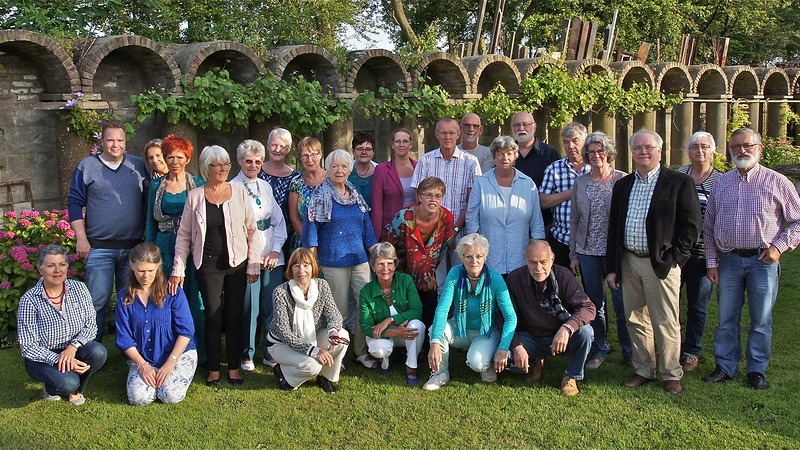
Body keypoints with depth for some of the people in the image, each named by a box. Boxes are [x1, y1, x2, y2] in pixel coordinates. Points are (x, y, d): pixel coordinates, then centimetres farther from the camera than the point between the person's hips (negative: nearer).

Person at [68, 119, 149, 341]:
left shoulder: (138, 165, 10)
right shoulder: (87, 166, 4)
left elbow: (149, 201, 15)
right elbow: (75, 202, 3)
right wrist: (81, 238, -5)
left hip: (133, 247, 2)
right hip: (99, 248, -2)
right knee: (97, 301, -2)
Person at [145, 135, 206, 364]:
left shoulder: (198, 184, 3)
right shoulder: (156, 186, 10)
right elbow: (150, 222, 14)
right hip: (165, 248, 2)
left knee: (195, 300, 0)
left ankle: (199, 352, 10)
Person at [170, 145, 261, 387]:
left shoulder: (239, 192, 2)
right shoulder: (195, 197, 2)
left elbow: (252, 230, 4)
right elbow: (183, 235, 5)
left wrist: (253, 265, 0)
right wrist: (178, 270, -1)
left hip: (237, 263, 0)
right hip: (208, 265, 0)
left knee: (234, 317, 5)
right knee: (213, 317, 2)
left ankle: (234, 367, 17)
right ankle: (213, 369, 16)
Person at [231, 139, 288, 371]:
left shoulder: (266, 186, 14)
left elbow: (278, 220, 12)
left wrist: (276, 250, 0)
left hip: (272, 256, 5)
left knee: (272, 306, 7)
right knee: (249, 307, -1)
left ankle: (271, 352, 19)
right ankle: (246, 355, 13)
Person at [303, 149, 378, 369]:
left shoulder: (356, 196, 13)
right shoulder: (321, 196, -3)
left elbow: (366, 227, 18)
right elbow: (311, 226, -5)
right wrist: (312, 256, -10)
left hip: (360, 258, 5)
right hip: (333, 261, -5)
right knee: (339, 309, 1)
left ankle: (362, 352, 14)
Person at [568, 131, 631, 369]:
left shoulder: (622, 180, -4)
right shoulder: (580, 182, 7)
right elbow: (574, 220, 11)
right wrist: (573, 254, 9)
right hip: (588, 251, 4)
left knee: (621, 302, -1)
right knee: (594, 303, 11)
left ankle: (629, 351, 15)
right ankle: (599, 349, 25)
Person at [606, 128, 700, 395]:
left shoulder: (679, 183, -4)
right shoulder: (622, 185, 12)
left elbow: (691, 225, -5)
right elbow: (613, 227, 13)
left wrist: (673, 258, -12)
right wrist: (611, 267, 9)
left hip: (661, 264, -5)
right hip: (628, 262, 5)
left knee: (666, 324, 2)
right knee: (636, 321, 13)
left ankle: (671, 374, 17)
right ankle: (643, 370, 26)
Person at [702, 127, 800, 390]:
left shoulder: (776, 182, 0)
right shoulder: (721, 184, 9)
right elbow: (709, 227, 12)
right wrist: (711, 263, 7)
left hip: (762, 260, -2)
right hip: (728, 261, 3)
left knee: (761, 321, 6)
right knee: (726, 319, 8)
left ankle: (757, 370, 18)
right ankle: (725, 367, 20)